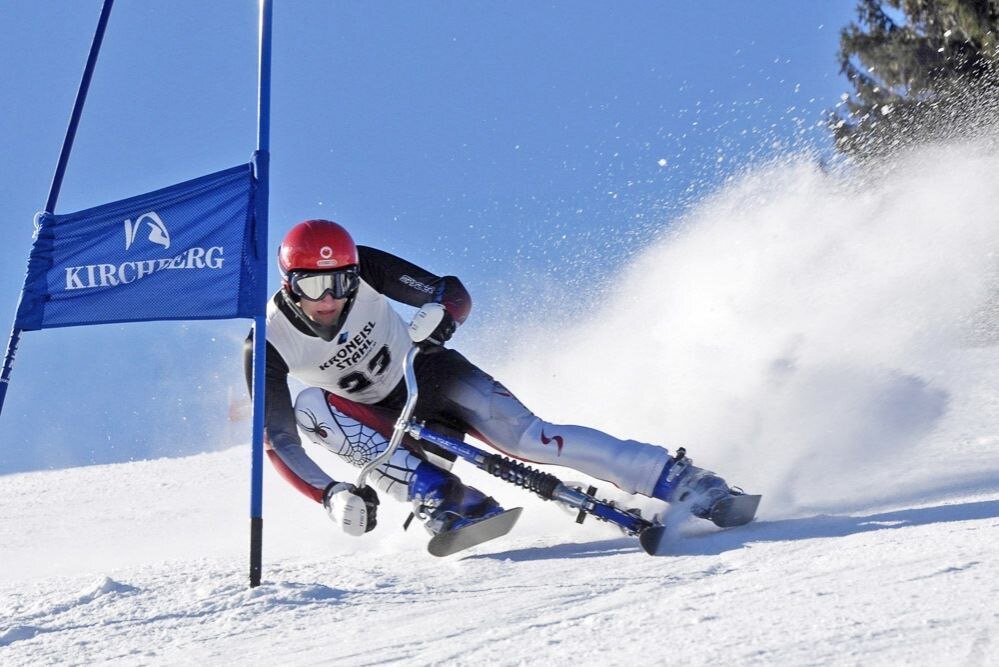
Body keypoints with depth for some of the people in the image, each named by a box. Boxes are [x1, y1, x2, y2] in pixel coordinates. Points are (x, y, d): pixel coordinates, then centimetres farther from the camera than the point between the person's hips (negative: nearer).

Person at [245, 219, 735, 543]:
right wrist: (330, 494, -38)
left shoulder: (363, 269, -24)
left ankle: (675, 478, -22)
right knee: (308, 407, -30)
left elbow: (454, 294, -17)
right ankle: (442, 497, -31)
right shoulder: (267, 345, -25)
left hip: (429, 375, -1)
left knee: (527, 437, -23)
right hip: (380, 417, 1)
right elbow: (277, 441, -24)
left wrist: (441, 316, -41)